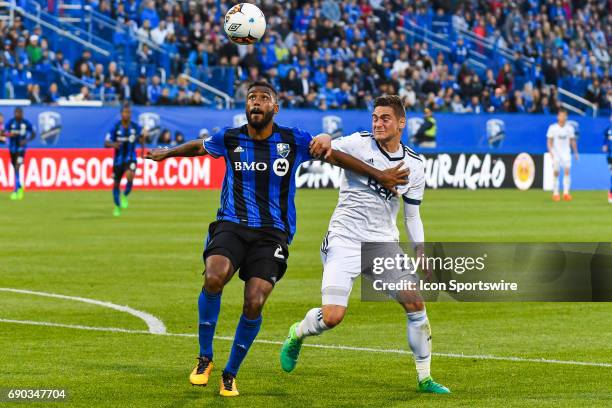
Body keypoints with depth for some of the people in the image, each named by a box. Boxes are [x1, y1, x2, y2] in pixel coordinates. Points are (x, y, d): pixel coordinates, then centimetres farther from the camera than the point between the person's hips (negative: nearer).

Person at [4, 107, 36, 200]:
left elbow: (33, 134, 4)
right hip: (12, 148, 3)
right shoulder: (10, 122, -5)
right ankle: (19, 187, 33)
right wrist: (10, 134, -31)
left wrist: (26, 140, -15)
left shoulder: (26, 123, -6)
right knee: (15, 168, 12)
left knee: (17, 168, -17)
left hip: (21, 148, -3)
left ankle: (15, 190, -18)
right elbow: (4, 133, -9)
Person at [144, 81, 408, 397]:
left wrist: (378, 175, 9)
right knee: (214, 278, -28)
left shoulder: (293, 141, 1)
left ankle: (230, 374, 7)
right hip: (231, 226, 1)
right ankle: (204, 359, -10)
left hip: (272, 234, 0)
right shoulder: (229, 139, 5)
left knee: (254, 303, -15)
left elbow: (335, 155, 10)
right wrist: (167, 153, 42)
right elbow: (197, 147, 26)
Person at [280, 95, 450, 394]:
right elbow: (322, 150, -13)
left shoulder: (414, 165, 5)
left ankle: (424, 378, 6)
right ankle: (297, 334, 20)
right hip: (345, 240, -4)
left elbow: (412, 215, 14)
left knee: (415, 304, -9)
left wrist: (421, 251, 5)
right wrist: (324, 141, -36)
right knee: (332, 317, -15)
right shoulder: (359, 144, -6)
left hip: (384, 243, 4)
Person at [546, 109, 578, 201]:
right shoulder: (552, 128, -3)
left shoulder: (569, 128, 3)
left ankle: (566, 193, -13)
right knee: (556, 173, -3)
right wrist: (550, 151, -16)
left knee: (567, 171, -13)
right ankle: (555, 193, 6)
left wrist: (575, 153, 12)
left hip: (566, 152, 1)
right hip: (556, 152, -1)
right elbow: (549, 141, -2)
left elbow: (572, 141, 12)